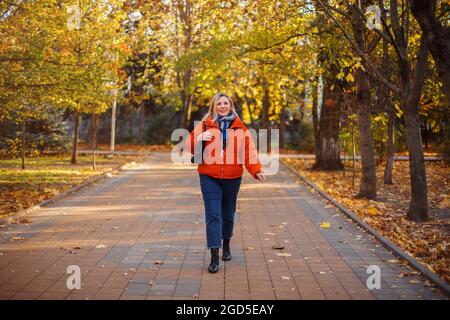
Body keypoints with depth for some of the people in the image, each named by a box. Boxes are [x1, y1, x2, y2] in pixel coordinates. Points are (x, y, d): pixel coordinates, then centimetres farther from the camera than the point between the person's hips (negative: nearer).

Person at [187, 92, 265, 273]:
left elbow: (249, 151, -3)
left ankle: (226, 245, 39)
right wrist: (199, 138, -21)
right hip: (209, 178, -2)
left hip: (232, 178, 2)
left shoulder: (240, 128, 5)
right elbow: (190, 147, 0)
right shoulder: (204, 125, 3)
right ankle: (214, 257, -6)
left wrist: (256, 170, -18)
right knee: (213, 215, -8)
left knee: (228, 214, 15)